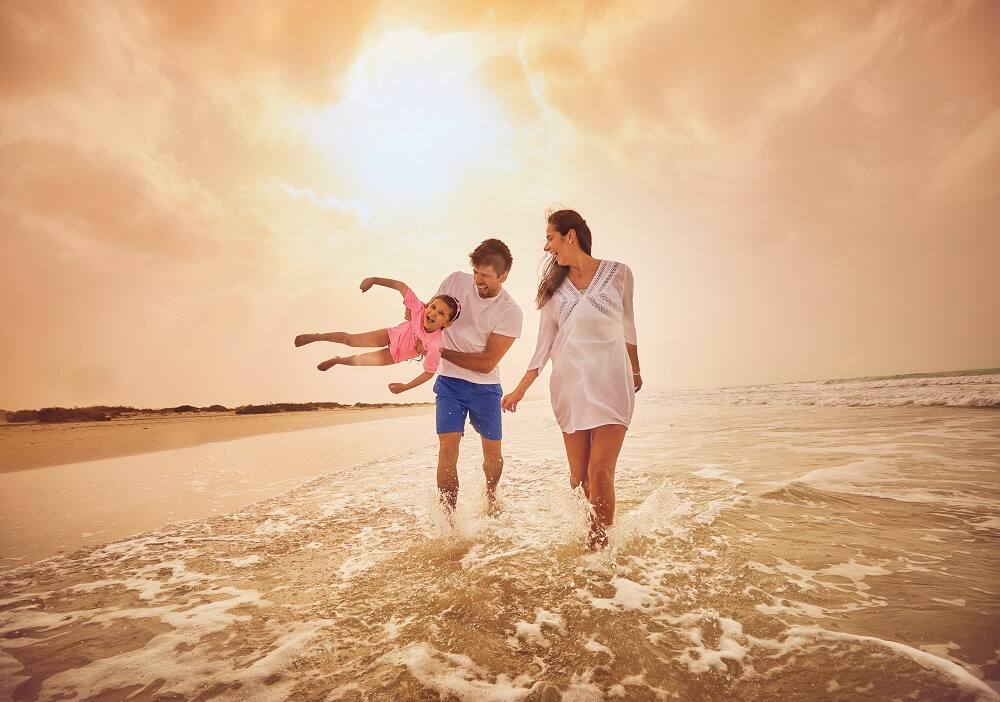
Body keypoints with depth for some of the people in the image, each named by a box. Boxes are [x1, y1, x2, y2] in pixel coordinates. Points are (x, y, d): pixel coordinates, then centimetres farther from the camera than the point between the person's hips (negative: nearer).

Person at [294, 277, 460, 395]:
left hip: (396, 355, -1)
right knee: (350, 340, 4)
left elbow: (429, 372, -27)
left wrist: (405, 387, -25)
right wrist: (374, 280, -28)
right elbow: (401, 286, -26)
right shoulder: (420, 309, -36)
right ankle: (316, 337, 34)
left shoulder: (435, 345, -41)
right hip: (393, 335, 1)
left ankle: (337, 360, 48)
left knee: (358, 360, 11)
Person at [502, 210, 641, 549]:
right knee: (579, 474, 3)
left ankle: (598, 547, 4)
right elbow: (545, 342, 9)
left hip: (611, 383, -2)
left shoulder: (618, 273, 1)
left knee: (600, 472, -11)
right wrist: (521, 389, 4)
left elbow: (627, 326, 14)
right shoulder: (554, 284, 9)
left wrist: (636, 372, 23)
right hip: (569, 384, 3)